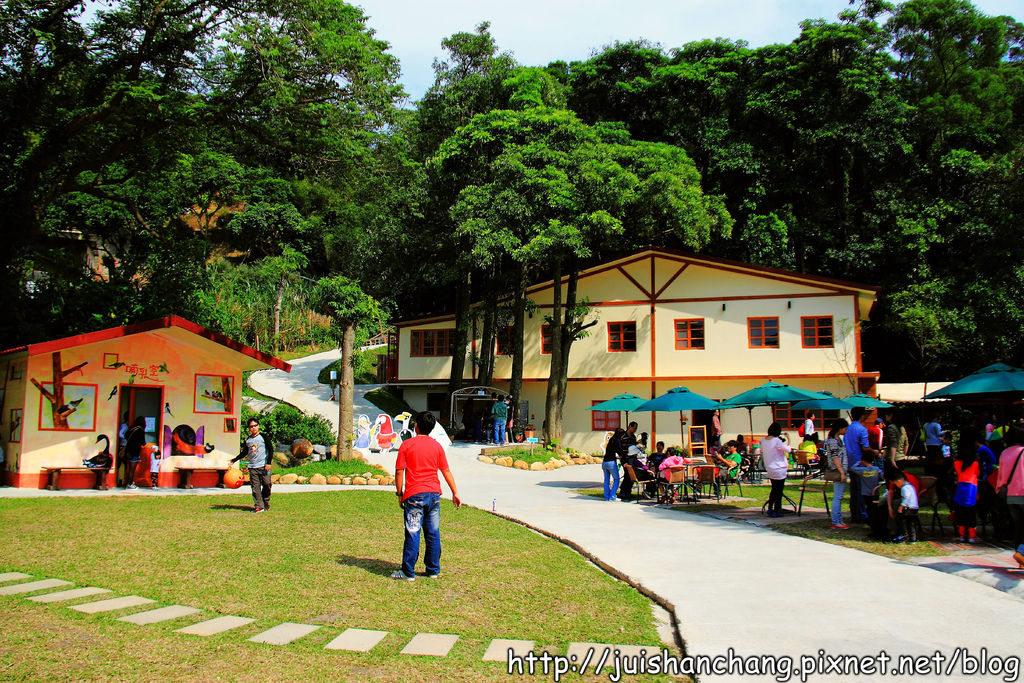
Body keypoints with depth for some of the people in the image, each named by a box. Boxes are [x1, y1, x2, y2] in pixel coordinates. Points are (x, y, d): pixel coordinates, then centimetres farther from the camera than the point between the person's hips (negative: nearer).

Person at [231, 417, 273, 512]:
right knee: (255, 487, -2)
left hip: (264, 466, -3)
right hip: (252, 467, 3)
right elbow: (244, 453, 23)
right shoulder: (247, 440, 11)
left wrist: (268, 463, -8)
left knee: (266, 484, -2)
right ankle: (259, 506, -2)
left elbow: (270, 449, -1)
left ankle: (266, 501, 20)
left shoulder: (263, 437, 0)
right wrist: (234, 460, 15)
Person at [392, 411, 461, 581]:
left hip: (414, 495, -4)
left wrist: (399, 493, 4)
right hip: (434, 494, 4)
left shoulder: (407, 445, -2)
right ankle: (433, 570, 16)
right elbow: (446, 471, 11)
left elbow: (399, 471, -4)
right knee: (433, 533, 10)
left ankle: (408, 572, 3)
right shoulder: (437, 446, 8)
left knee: (413, 534, -1)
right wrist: (455, 493, 15)